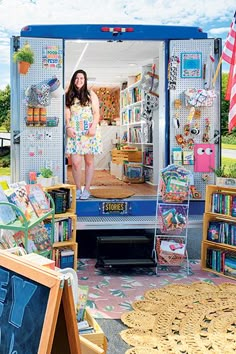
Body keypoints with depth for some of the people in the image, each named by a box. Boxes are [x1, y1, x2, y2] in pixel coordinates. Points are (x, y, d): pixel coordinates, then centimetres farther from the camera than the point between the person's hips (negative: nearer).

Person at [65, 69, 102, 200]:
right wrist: (68, 127, -7)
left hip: (89, 132, 0)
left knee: (89, 161, 2)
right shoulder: (69, 95, 13)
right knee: (75, 162, -7)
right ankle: (78, 189, 7)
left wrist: (93, 127, -11)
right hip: (74, 132, 1)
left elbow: (96, 113, 4)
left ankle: (87, 189, 9)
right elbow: (67, 113, 8)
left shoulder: (91, 94, 9)